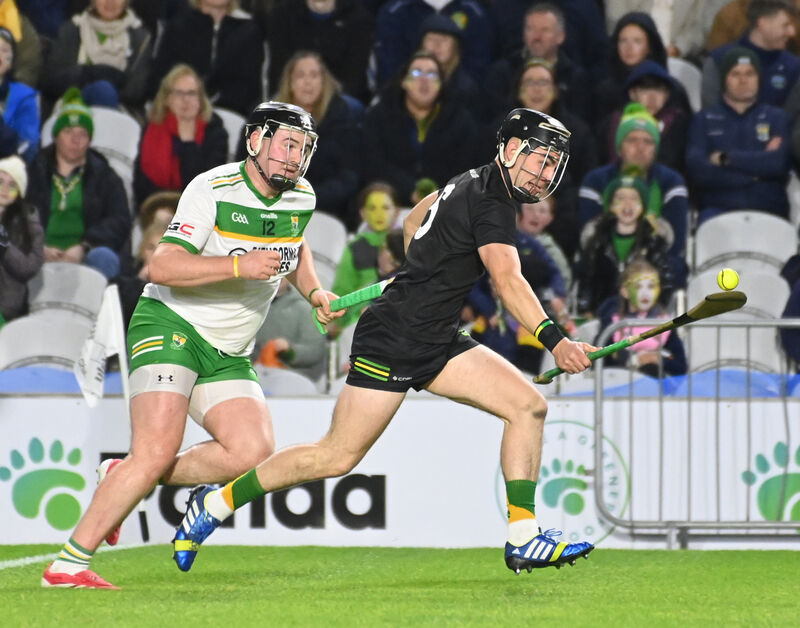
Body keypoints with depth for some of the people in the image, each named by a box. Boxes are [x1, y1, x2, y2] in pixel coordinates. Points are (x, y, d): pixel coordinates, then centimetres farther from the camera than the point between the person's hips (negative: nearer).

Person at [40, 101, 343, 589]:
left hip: (229, 355, 7)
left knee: (254, 451, -15)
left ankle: (125, 479, 3)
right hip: (170, 325, -7)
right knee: (159, 448, -24)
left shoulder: (302, 199, 6)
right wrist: (239, 265, -32)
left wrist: (314, 291, 13)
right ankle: (68, 565, -18)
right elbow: (162, 267, -24)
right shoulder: (213, 190, -15)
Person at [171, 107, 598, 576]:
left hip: (436, 341, 10)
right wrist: (554, 340, -44)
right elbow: (508, 280, -34)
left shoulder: (472, 183, 12)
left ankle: (524, 540, -5)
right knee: (339, 456, -7)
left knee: (529, 405, -3)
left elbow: (414, 221, 30)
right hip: (392, 339, -10)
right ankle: (217, 503, 9)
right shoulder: (491, 204, -18)